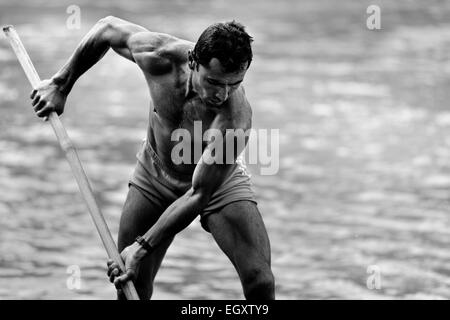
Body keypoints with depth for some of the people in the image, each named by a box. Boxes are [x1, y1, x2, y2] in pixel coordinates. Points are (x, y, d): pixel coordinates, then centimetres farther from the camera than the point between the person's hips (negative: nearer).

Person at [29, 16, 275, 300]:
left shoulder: (236, 120, -40)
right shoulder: (161, 56, -31)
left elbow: (199, 195, -35)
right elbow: (108, 28, -9)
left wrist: (143, 246, -34)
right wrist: (61, 85, -3)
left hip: (217, 181, -3)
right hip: (155, 175, 3)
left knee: (260, 282, -17)